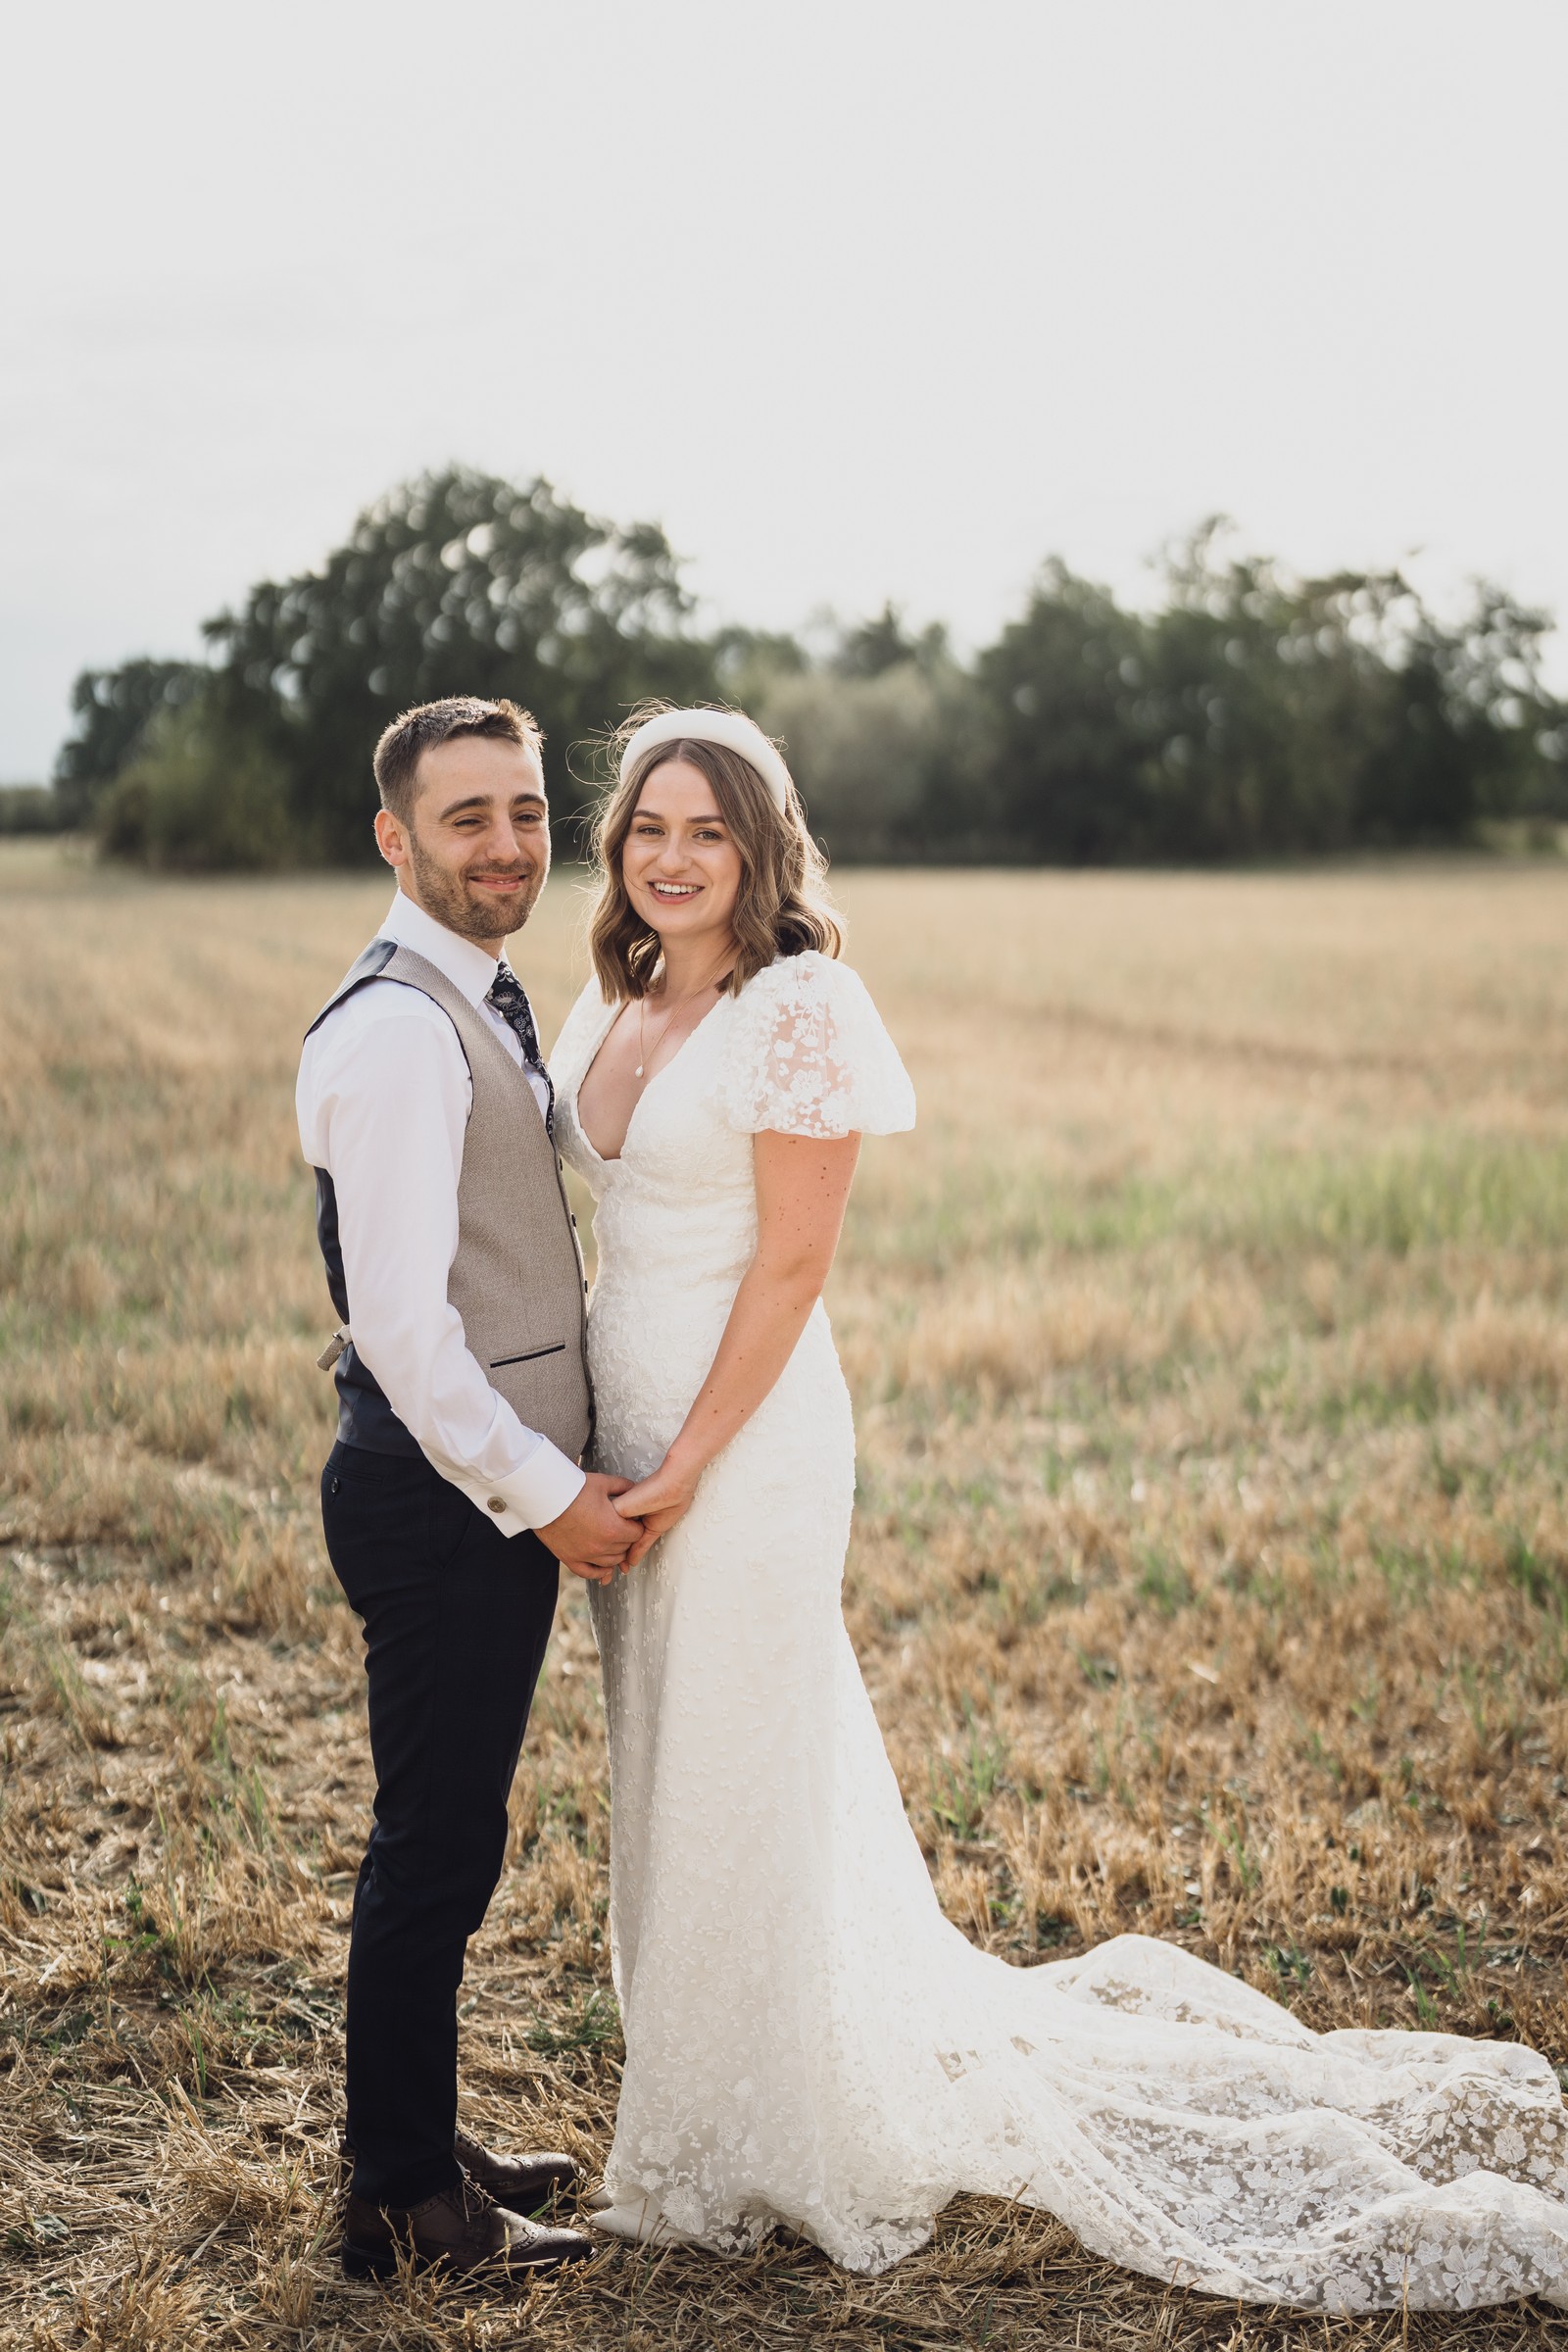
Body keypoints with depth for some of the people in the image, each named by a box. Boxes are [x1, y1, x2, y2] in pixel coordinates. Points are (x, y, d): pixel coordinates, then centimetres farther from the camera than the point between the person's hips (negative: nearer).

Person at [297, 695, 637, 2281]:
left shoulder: (483, 1006, 13)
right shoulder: (396, 1030, -18)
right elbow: (398, 1318, -23)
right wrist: (546, 1494, -16)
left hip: (503, 1493, 10)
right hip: (442, 1501, -10)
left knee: (447, 1838, 19)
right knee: (436, 1849, 2)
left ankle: (418, 2143, 34)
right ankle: (402, 2203, 17)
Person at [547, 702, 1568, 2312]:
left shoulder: (794, 1011, -16)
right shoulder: (611, 1002, 8)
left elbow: (790, 1264, -17)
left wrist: (686, 1465, -17)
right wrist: (608, 1458, 9)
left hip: (744, 1425, -8)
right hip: (620, 1412, 8)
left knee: (744, 1773, 4)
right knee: (662, 1768, 19)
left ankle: (768, 2143, 24)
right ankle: (698, 2103, 38)